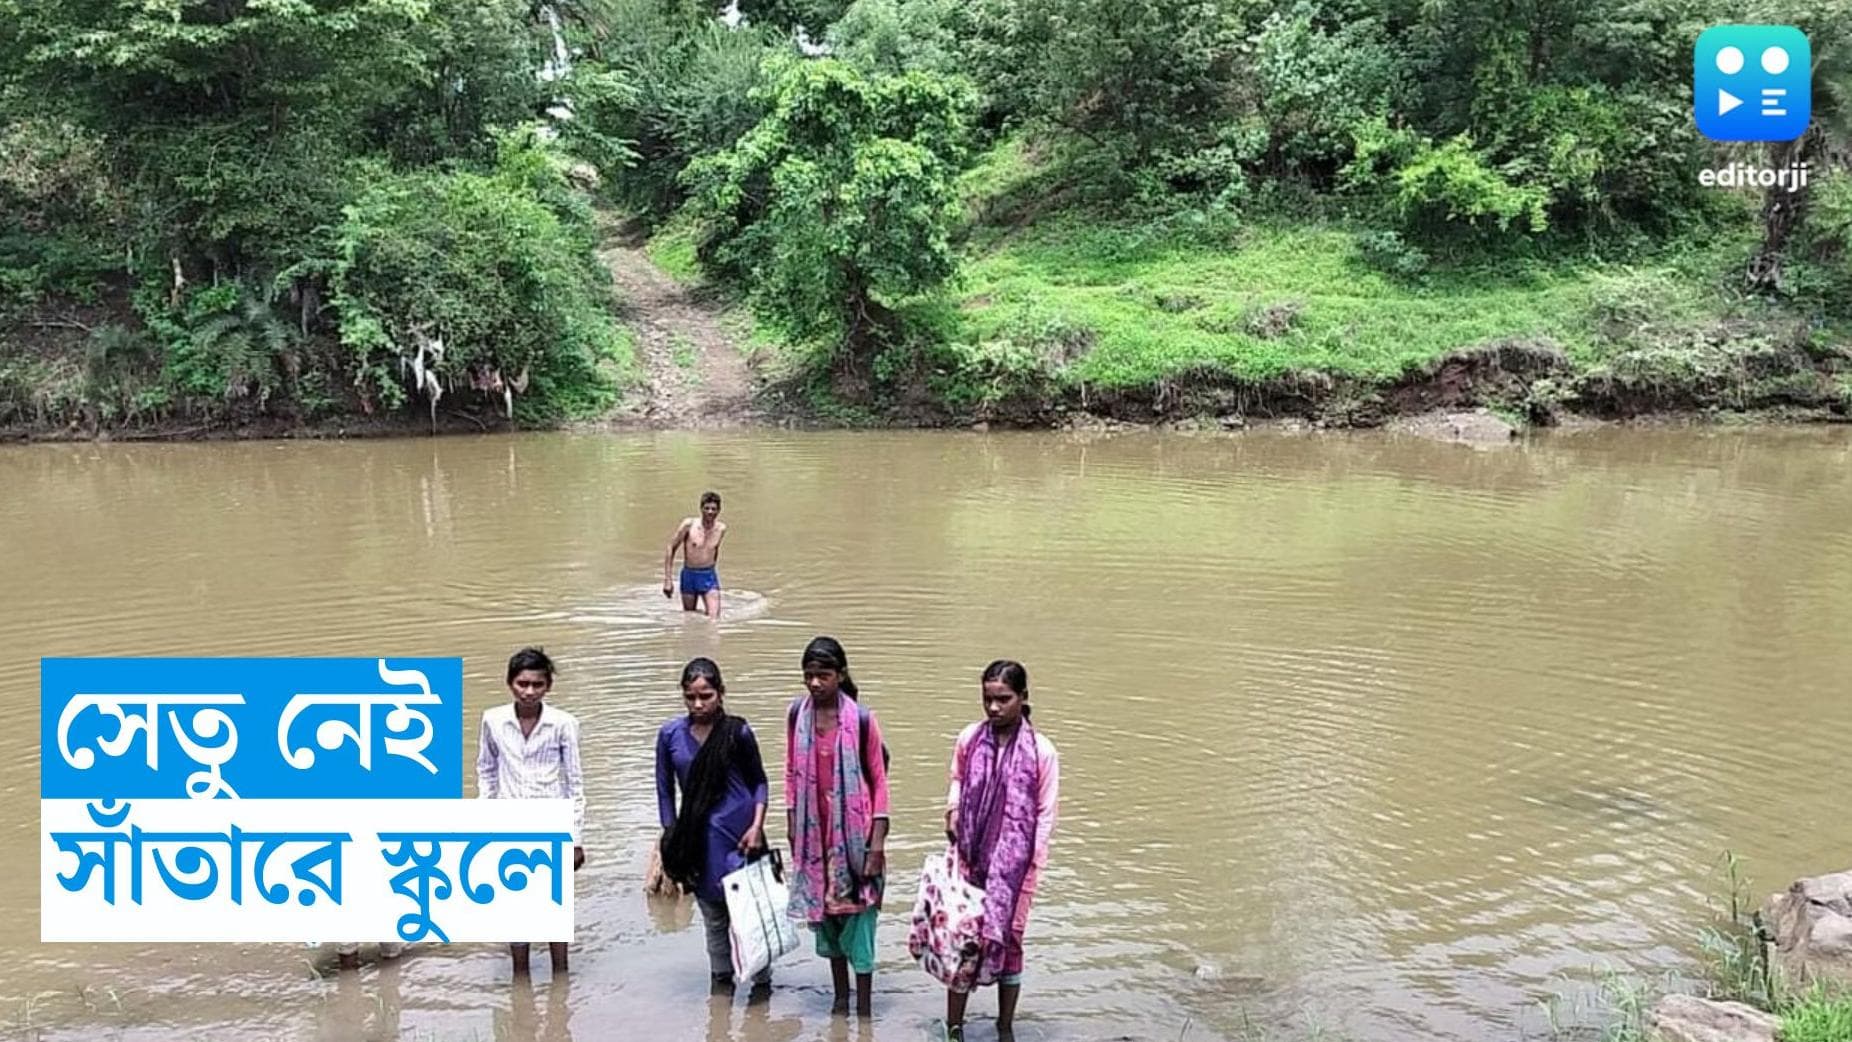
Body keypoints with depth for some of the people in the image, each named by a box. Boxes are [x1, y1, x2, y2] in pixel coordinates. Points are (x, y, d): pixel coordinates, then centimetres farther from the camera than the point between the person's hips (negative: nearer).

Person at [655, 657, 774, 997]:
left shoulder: (738, 732, -6)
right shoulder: (670, 734, -1)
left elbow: (759, 781, 3)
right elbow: (665, 790, 7)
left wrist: (757, 825, -9)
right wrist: (671, 839, 4)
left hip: (739, 833, -3)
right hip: (698, 838, 3)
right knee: (713, 917, 14)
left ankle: (761, 981, 16)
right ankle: (721, 979, 31)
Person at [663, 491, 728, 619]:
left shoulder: (721, 529, 0)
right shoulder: (689, 525, -9)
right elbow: (671, 549, -4)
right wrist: (667, 580, -7)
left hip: (709, 577, 1)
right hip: (689, 575, -1)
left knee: (714, 618, -12)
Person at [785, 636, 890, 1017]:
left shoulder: (862, 720, -13)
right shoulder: (797, 714, -1)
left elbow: (878, 781, -8)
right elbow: (792, 772, 9)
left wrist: (877, 844, -11)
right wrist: (792, 826, 8)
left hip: (853, 832, -4)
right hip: (814, 832, 4)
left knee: (857, 914, 0)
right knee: (823, 913, 15)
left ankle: (864, 1009, 12)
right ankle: (840, 999, 32)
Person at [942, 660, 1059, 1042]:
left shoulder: (1041, 751, -11)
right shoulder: (969, 739, -4)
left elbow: (1046, 813, -5)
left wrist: (1030, 862, -7)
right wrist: (952, 810, -2)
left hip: (1013, 863, -2)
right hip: (971, 857, 2)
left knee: (1008, 938, 9)